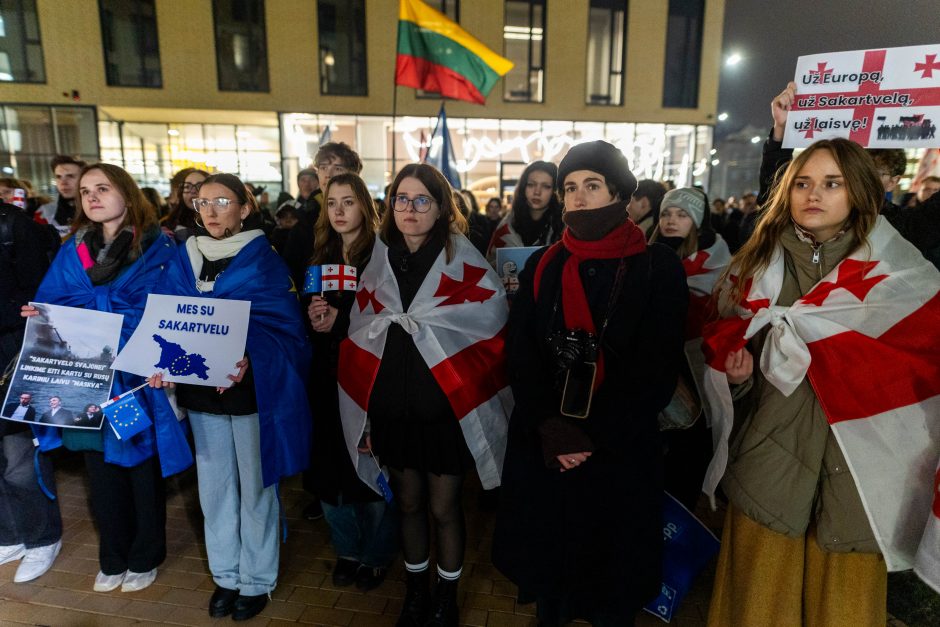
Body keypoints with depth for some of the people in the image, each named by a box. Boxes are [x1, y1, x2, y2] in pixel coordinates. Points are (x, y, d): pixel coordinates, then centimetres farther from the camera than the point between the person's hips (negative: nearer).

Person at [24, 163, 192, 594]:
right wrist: (45, 318, -14)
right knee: (101, 469, 13)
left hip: (136, 376, -4)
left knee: (142, 464, 8)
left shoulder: (156, 246, -5)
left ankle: (144, 558, 27)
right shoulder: (72, 250, 11)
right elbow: (48, 306, 7)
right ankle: (112, 558, 32)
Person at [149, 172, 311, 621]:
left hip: (254, 390, -4)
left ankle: (257, 580, 27)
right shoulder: (183, 259, 7)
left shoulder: (264, 261, -7)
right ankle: (225, 575, 35)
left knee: (254, 486, 8)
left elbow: (282, 328, -14)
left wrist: (248, 358, -31)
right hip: (200, 390, 5)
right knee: (214, 485, 16)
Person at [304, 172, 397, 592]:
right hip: (329, 373, 5)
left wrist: (340, 320, -15)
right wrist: (313, 317, -7)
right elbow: (310, 315, 15)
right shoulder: (322, 258, 11)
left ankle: (377, 553, 26)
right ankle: (347, 548, 31)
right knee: (329, 463, 10)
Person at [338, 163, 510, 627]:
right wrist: (363, 412, 3)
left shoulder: (465, 264, -8)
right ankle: (415, 589, 42)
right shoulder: (379, 262, 3)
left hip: (446, 410, -3)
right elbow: (360, 340, 4)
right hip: (391, 409, 3)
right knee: (408, 503, 19)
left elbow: (491, 337, -8)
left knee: (443, 508, 12)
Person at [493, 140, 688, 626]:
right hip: (541, 449, 2)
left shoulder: (659, 269, -5)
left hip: (622, 453, -2)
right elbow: (520, 358, -2)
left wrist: (593, 437, -14)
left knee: (613, 572, 14)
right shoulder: (541, 266, 3)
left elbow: (656, 370, -9)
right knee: (546, 559, 17)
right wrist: (552, 431, -14)